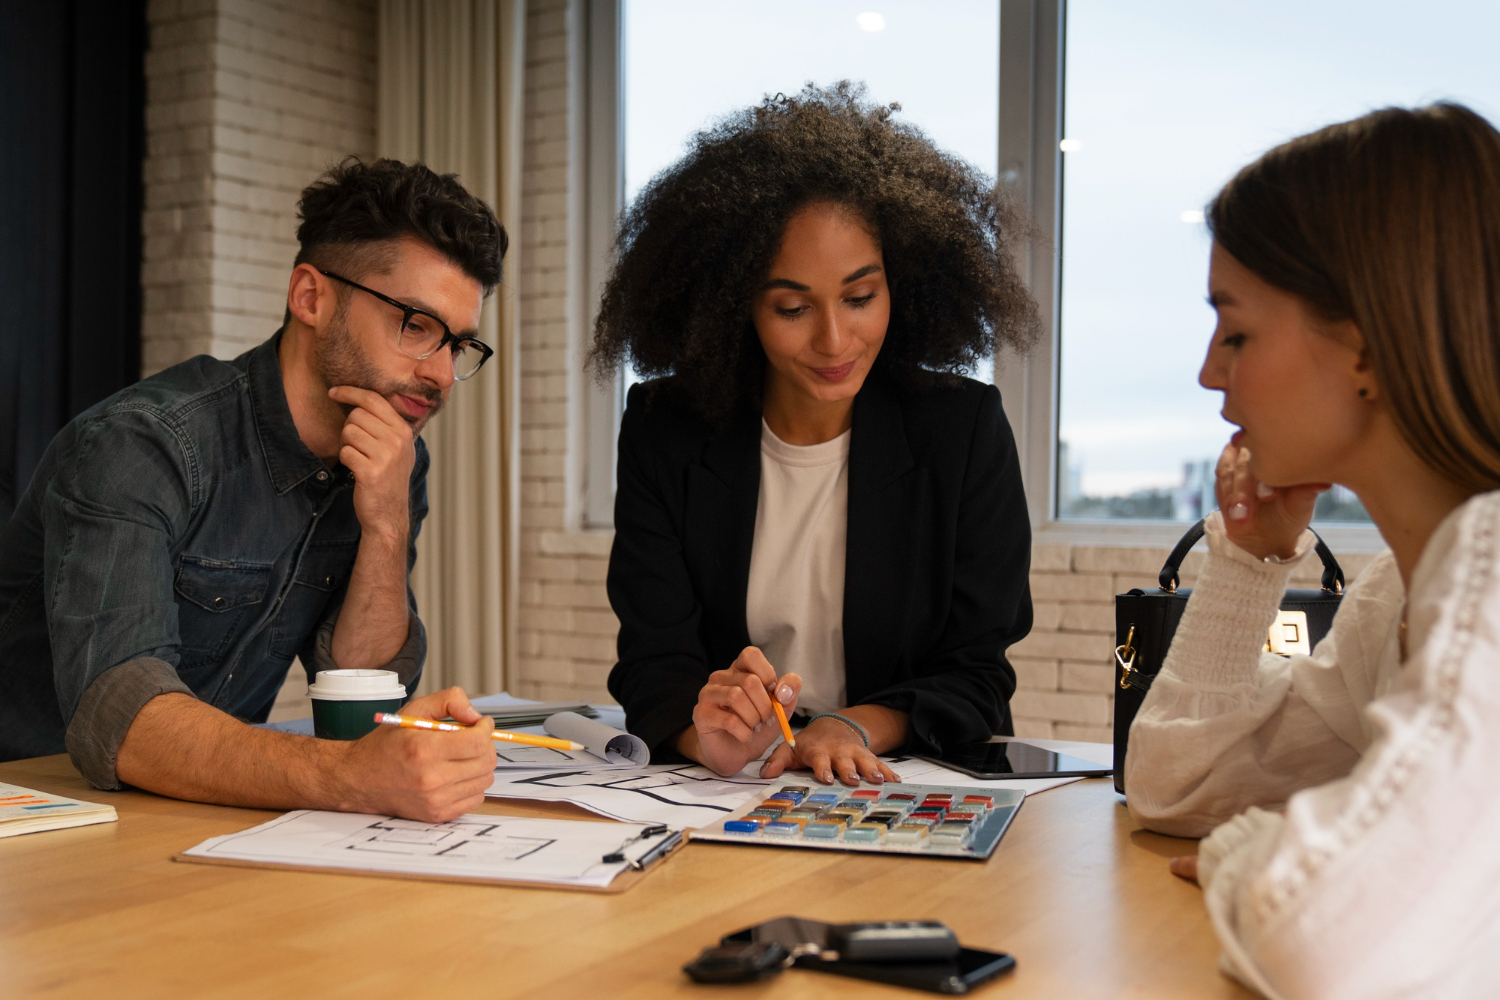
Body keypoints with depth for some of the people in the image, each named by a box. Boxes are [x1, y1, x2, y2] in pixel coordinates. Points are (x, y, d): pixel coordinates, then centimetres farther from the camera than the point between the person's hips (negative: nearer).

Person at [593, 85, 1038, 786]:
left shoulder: (965, 429, -3)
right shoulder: (663, 432, -1)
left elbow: (976, 677, -3)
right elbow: (653, 669, -6)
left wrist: (855, 729, -22)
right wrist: (711, 740, -28)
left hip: (901, 784, 0)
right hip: (714, 805, 0)